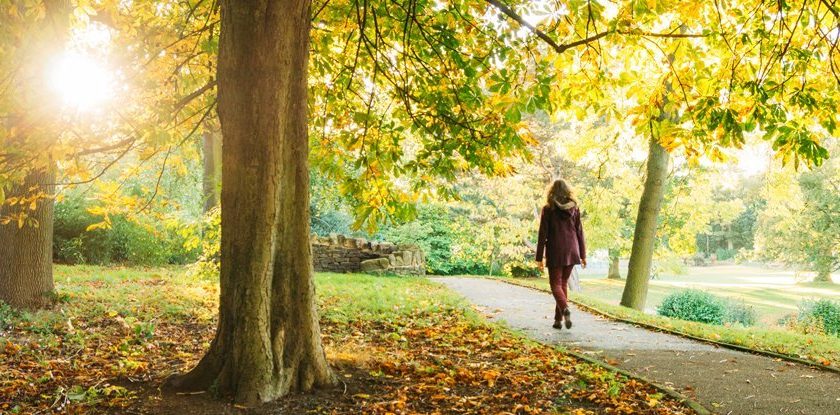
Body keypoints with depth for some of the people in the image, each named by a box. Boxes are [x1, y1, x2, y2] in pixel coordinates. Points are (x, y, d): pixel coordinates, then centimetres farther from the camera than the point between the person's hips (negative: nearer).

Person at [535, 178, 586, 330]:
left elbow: (543, 234, -6)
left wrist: (539, 257, -3)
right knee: (563, 283, 14)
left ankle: (565, 309, -24)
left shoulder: (548, 209, -5)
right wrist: (583, 255, 11)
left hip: (555, 252, -4)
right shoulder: (574, 208, 4)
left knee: (556, 284, 3)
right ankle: (559, 319, 15)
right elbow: (579, 232, 5)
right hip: (571, 251, 4)